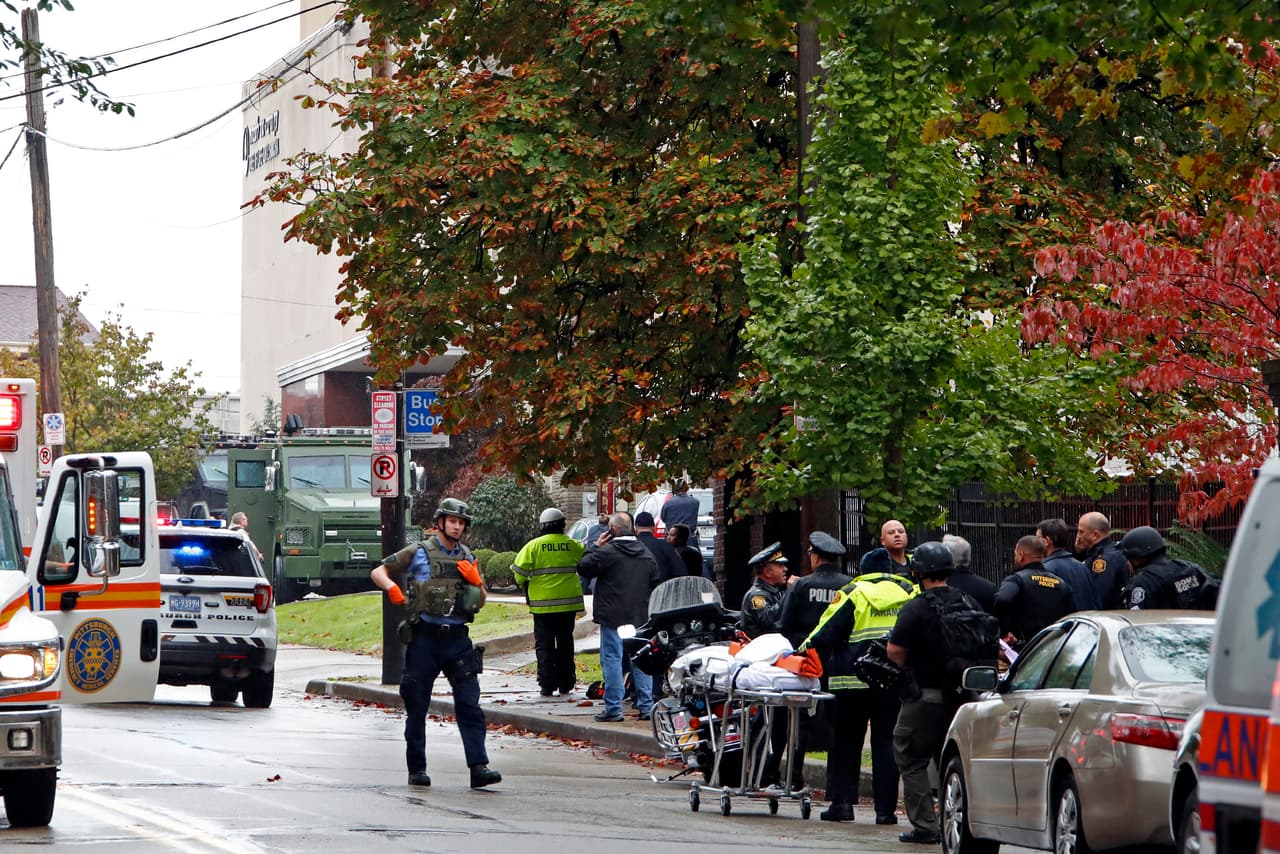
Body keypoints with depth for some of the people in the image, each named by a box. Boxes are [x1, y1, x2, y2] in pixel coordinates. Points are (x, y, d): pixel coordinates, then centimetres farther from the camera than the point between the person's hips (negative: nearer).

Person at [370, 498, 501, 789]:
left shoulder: (468, 559, 13)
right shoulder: (417, 553, 2)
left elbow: (480, 603, 17)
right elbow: (378, 572, 6)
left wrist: (475, 581, -3)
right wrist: (392, 587, -15)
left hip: (457, 638, 3)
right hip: (424, 637, -3)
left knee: (470, 705, -7)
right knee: (417, 708, 4)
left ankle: (479, 767, -12)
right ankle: (417, 769, 14)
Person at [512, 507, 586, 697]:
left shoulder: (534, 546, -6)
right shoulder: (572, 546, 0)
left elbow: (520, 570, -6)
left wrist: (523, 585, 13)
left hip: (543, 603, -2)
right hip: (568, 602, 2)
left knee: (544, 644, 3)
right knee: (565, 643, 12)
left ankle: (547, 685, -4)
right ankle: (565, 685, 15)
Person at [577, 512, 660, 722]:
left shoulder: (607, 552, -12)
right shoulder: (646, 555, 10)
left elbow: (583, 567, -2)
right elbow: (655, 584, 16)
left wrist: (595, 546, 6)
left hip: (613, 617, -6)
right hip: (640, 617, 6)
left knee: (612, 660, -2)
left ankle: (613, 708, -4)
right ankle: (646, 706, 9)